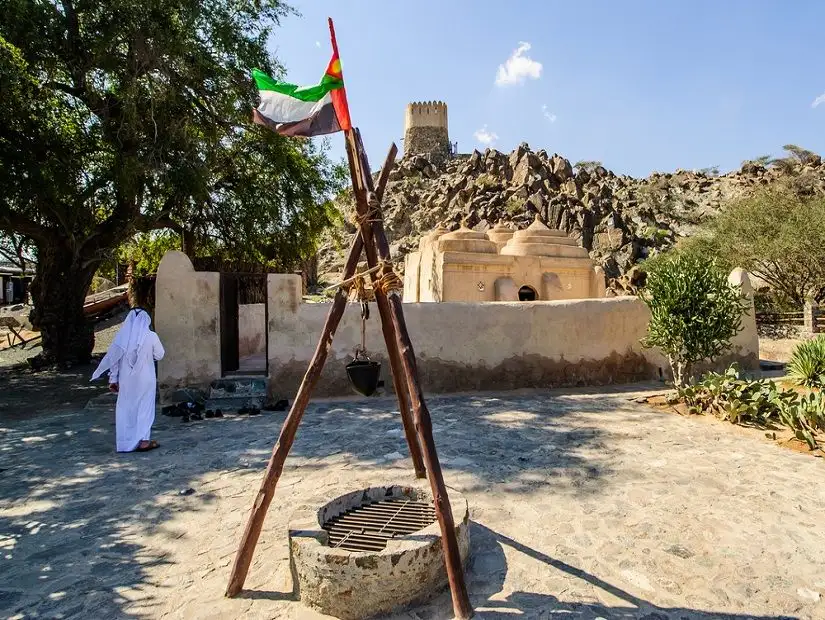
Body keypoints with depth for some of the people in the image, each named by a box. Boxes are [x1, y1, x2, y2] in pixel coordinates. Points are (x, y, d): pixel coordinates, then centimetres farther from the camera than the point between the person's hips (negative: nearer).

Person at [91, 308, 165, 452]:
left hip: (126, 380, 2)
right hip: (145, 379, -2)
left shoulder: (122, 336, -3)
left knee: (126, 408, 12)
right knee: (144, 408, 6)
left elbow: (113, 359, 1)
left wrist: (113, 379, 8)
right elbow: (160, 355, 1)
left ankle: (126, 443, 17)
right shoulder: (151, 336, -10)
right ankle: (143, 440, 3)